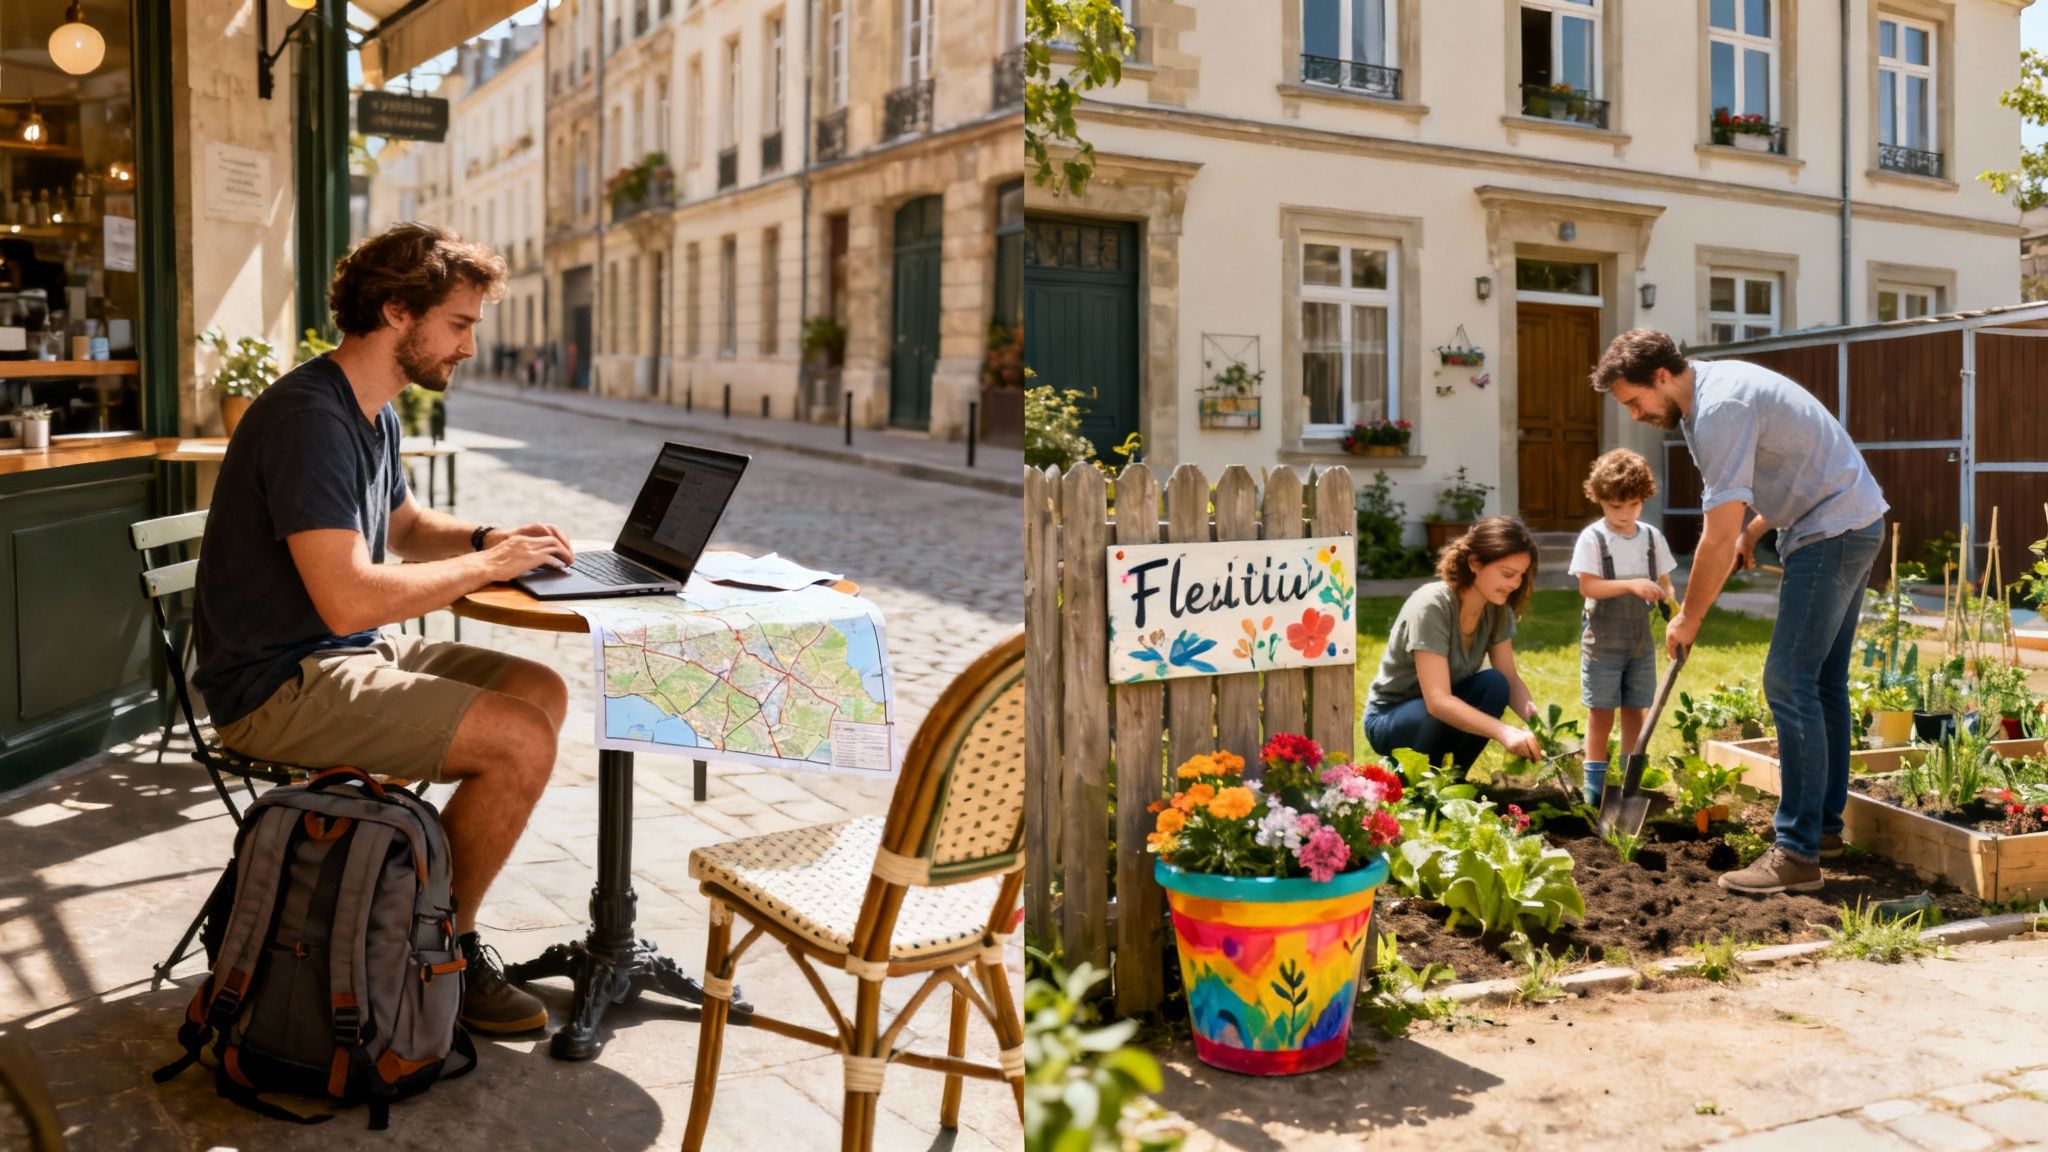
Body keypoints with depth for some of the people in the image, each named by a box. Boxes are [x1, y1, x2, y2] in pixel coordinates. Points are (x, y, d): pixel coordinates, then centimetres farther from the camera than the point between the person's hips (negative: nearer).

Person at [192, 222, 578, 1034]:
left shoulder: (374, 414, 11)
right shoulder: (309, 418, -22)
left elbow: (403, 526, 28)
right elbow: (348, 600, -30)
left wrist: (492, 537, 7)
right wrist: (486, 566, -18)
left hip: (345, 656, 10)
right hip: (280, 685, -10)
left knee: (542, 691, 5)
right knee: (520, 741, -21)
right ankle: (445, 949, 1)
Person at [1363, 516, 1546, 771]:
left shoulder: (1498, 609, -9)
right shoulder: (1432, 606, -30)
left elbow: (1510, 679, -8)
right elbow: (1437, 702, -37)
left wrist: (1534, 716, -29)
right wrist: (1504, 732, -48)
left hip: (1448, 706, 6)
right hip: (1389, 718, -6)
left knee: (1494, 684, -23)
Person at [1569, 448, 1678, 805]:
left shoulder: (1652, 537, 4)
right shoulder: (1592, 538, -9)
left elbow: (1664, 584, 9)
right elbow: (1587, 586, -17)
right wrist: (1632, 584, -28)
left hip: (1641, 639, 4)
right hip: (1602, 641, -4)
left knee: (1636, 710, 8)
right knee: (1601, 710, 1)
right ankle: (1594, 782, 9)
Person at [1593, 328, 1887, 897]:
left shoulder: (1718, 411, -23)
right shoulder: (1720, 382, 10)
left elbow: (1718, 537, -22)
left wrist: (1688, 617, -10)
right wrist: (1753, 530, 11)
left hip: (1832, 530, -11)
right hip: (1853, 524, 11)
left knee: (1790, 681, -13)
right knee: (1822, 680, 15)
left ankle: (1797, 854, -12)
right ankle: (1825, 824, 23)